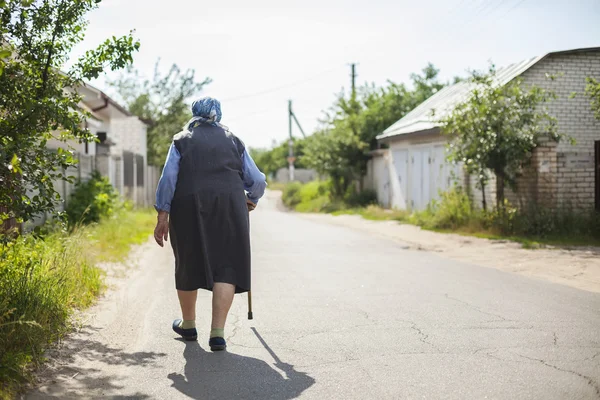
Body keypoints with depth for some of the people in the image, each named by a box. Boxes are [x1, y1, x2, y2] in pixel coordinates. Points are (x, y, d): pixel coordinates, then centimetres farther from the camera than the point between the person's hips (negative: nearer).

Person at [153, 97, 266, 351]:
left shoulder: (181, 141, 12)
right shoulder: (234, 142, 16)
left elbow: (168, 179, -1)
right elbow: (258, 181, 13)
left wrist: (163, 216, -2)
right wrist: (251, 199, 33)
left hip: (189, 207, 0)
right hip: (230, 205, 0)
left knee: (189, 263, 15)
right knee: (226, 266, 0)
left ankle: (188, 325, 31)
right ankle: (217, 332, -12)